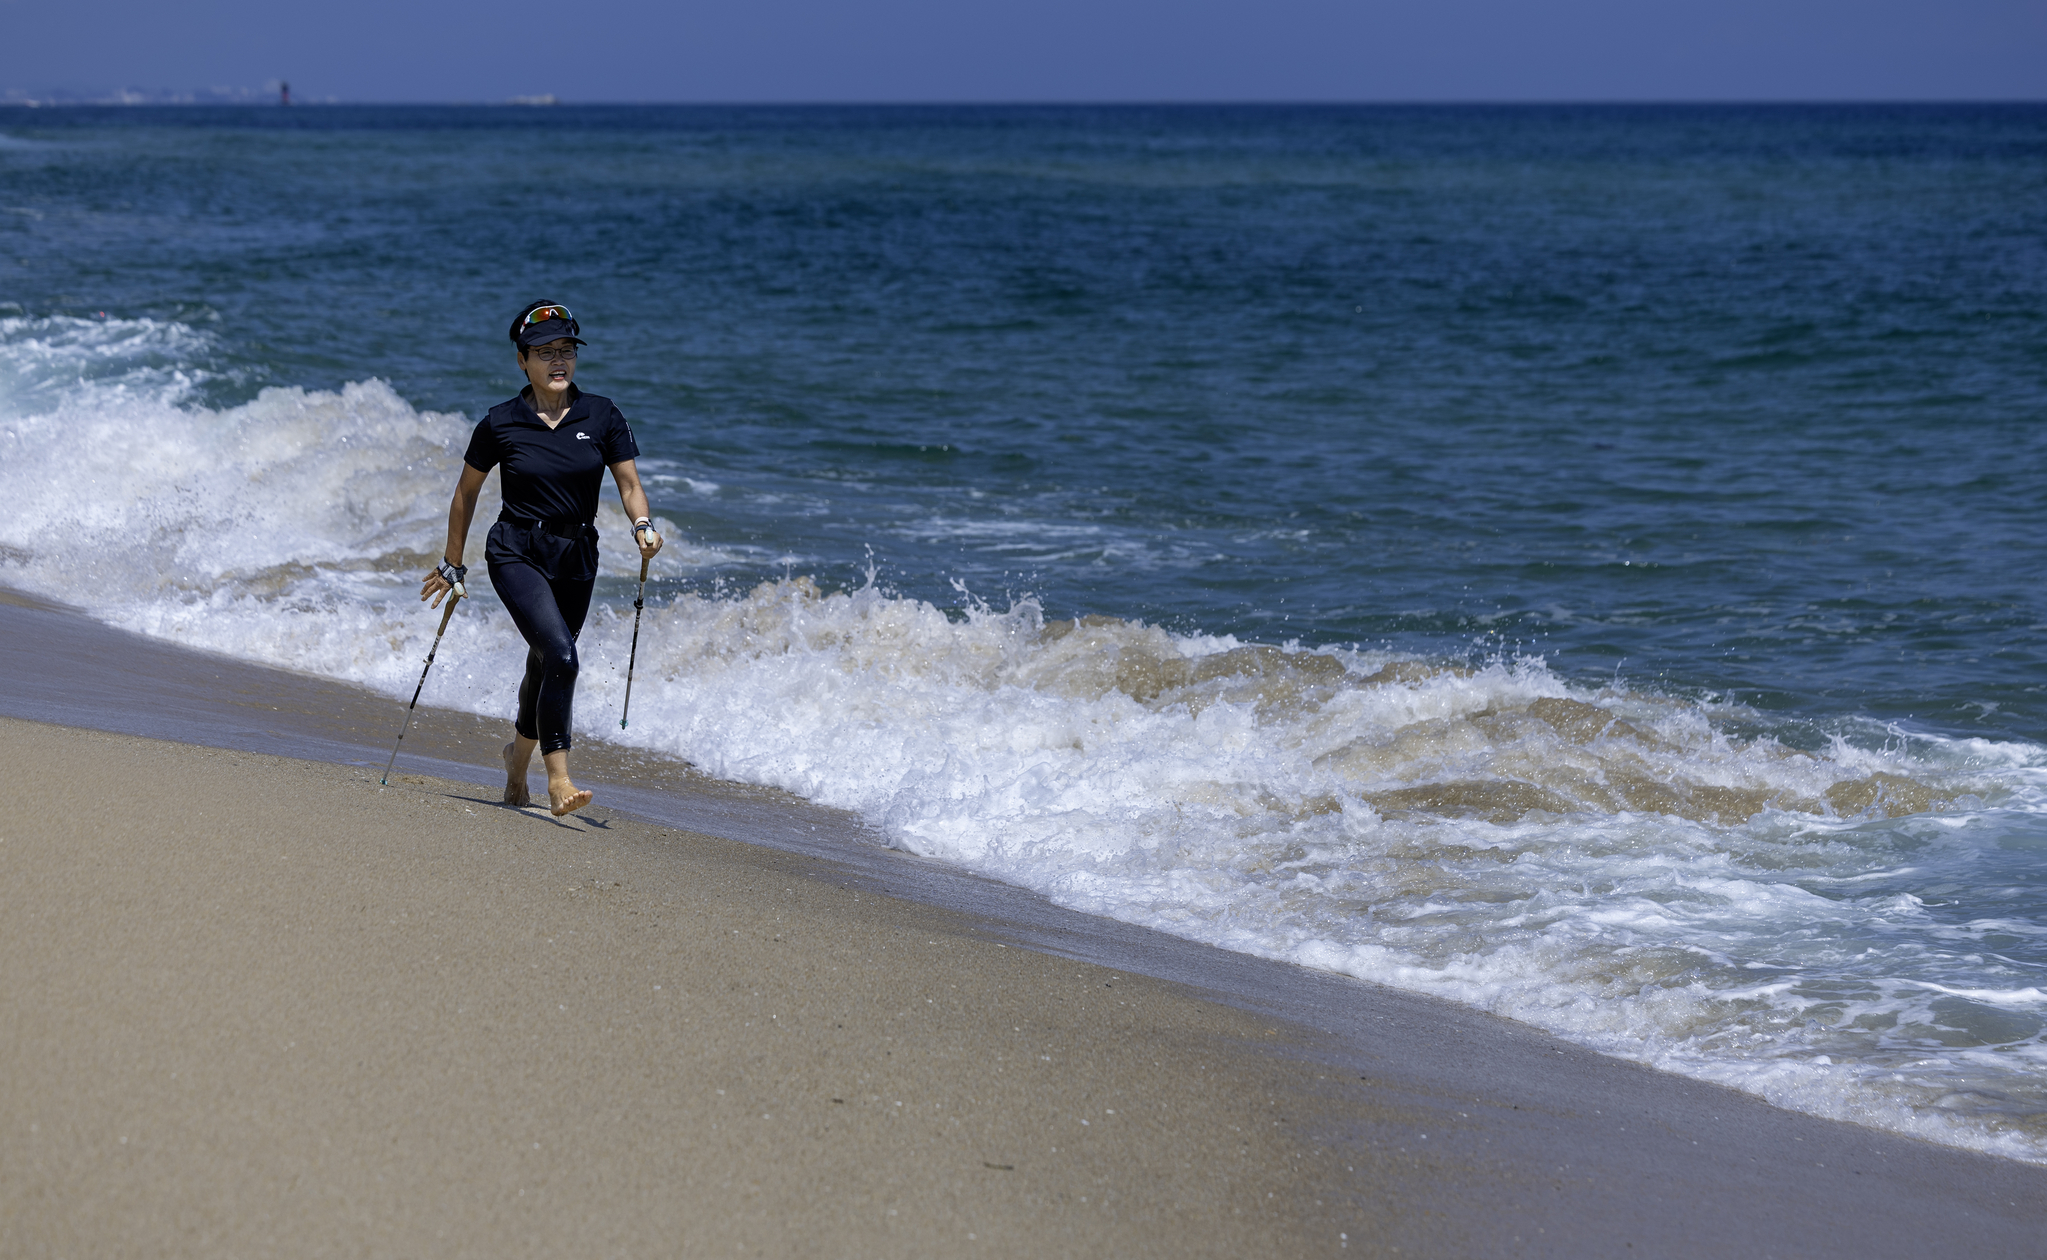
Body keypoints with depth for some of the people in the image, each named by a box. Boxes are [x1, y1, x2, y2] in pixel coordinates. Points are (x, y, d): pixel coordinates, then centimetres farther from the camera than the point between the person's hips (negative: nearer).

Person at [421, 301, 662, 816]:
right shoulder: (501, 424, -6)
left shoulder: (601, 416, -2)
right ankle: (558, 780, -21)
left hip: (576, 560, 4)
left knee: (546, 665, 17)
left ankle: (519, 757, 46)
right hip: (516, 554, -3)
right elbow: (467, 491, 6)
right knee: (561, 655, -24)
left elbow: (629, 485, 0)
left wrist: (642, 524, -21)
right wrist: (452, 564, 11)